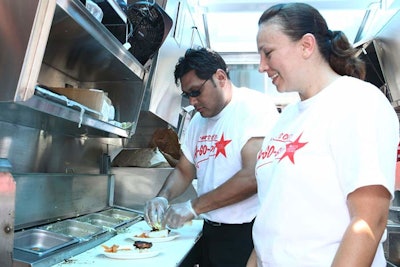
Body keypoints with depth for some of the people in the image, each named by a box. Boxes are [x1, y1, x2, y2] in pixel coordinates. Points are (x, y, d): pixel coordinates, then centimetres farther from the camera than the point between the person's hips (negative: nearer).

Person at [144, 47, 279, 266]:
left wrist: (193, 207, -20)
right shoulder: (197, 121, 10)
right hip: (211, 232, 7)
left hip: (246, 233, -6)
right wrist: (163, 198, -5)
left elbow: (254, 176, -24)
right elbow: (184, 171, 16)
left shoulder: (255, 106, -14)